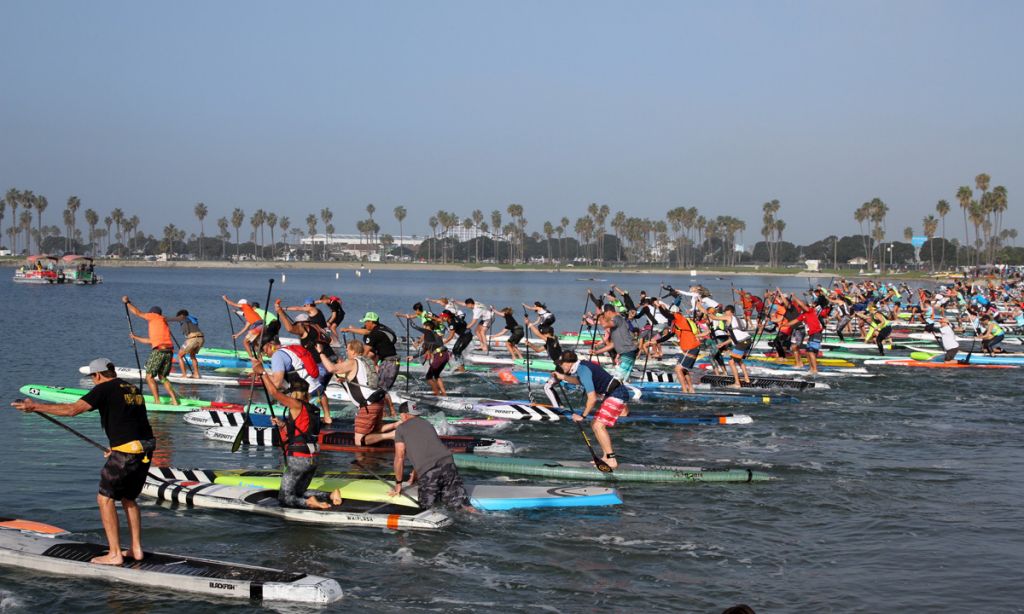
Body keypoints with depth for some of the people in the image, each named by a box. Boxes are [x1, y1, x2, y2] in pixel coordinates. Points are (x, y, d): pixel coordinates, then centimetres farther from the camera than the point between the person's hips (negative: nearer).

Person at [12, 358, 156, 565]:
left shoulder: (105, 389, -4)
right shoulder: (133, 389, 20)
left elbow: (72, 409, -12)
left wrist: (36, 406, -7)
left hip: (126, 452, -8)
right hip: (146, 450, 8)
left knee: (105, 499, 2)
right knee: (129, 499, 20)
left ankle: (115, 554, -1)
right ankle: (136, 549, 19)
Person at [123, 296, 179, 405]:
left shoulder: (154, 317, 9)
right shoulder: (164, 323, 29)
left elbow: (138, 313, 14)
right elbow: (150, 341, 35)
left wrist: (127, 302, 29)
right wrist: (136, 338, 48)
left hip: (159, 350, -7)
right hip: (169, 351, 7)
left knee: (150, 377, 4)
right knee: (162, 377, 19)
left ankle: (157, 401, -4)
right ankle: (174, 400, 8)